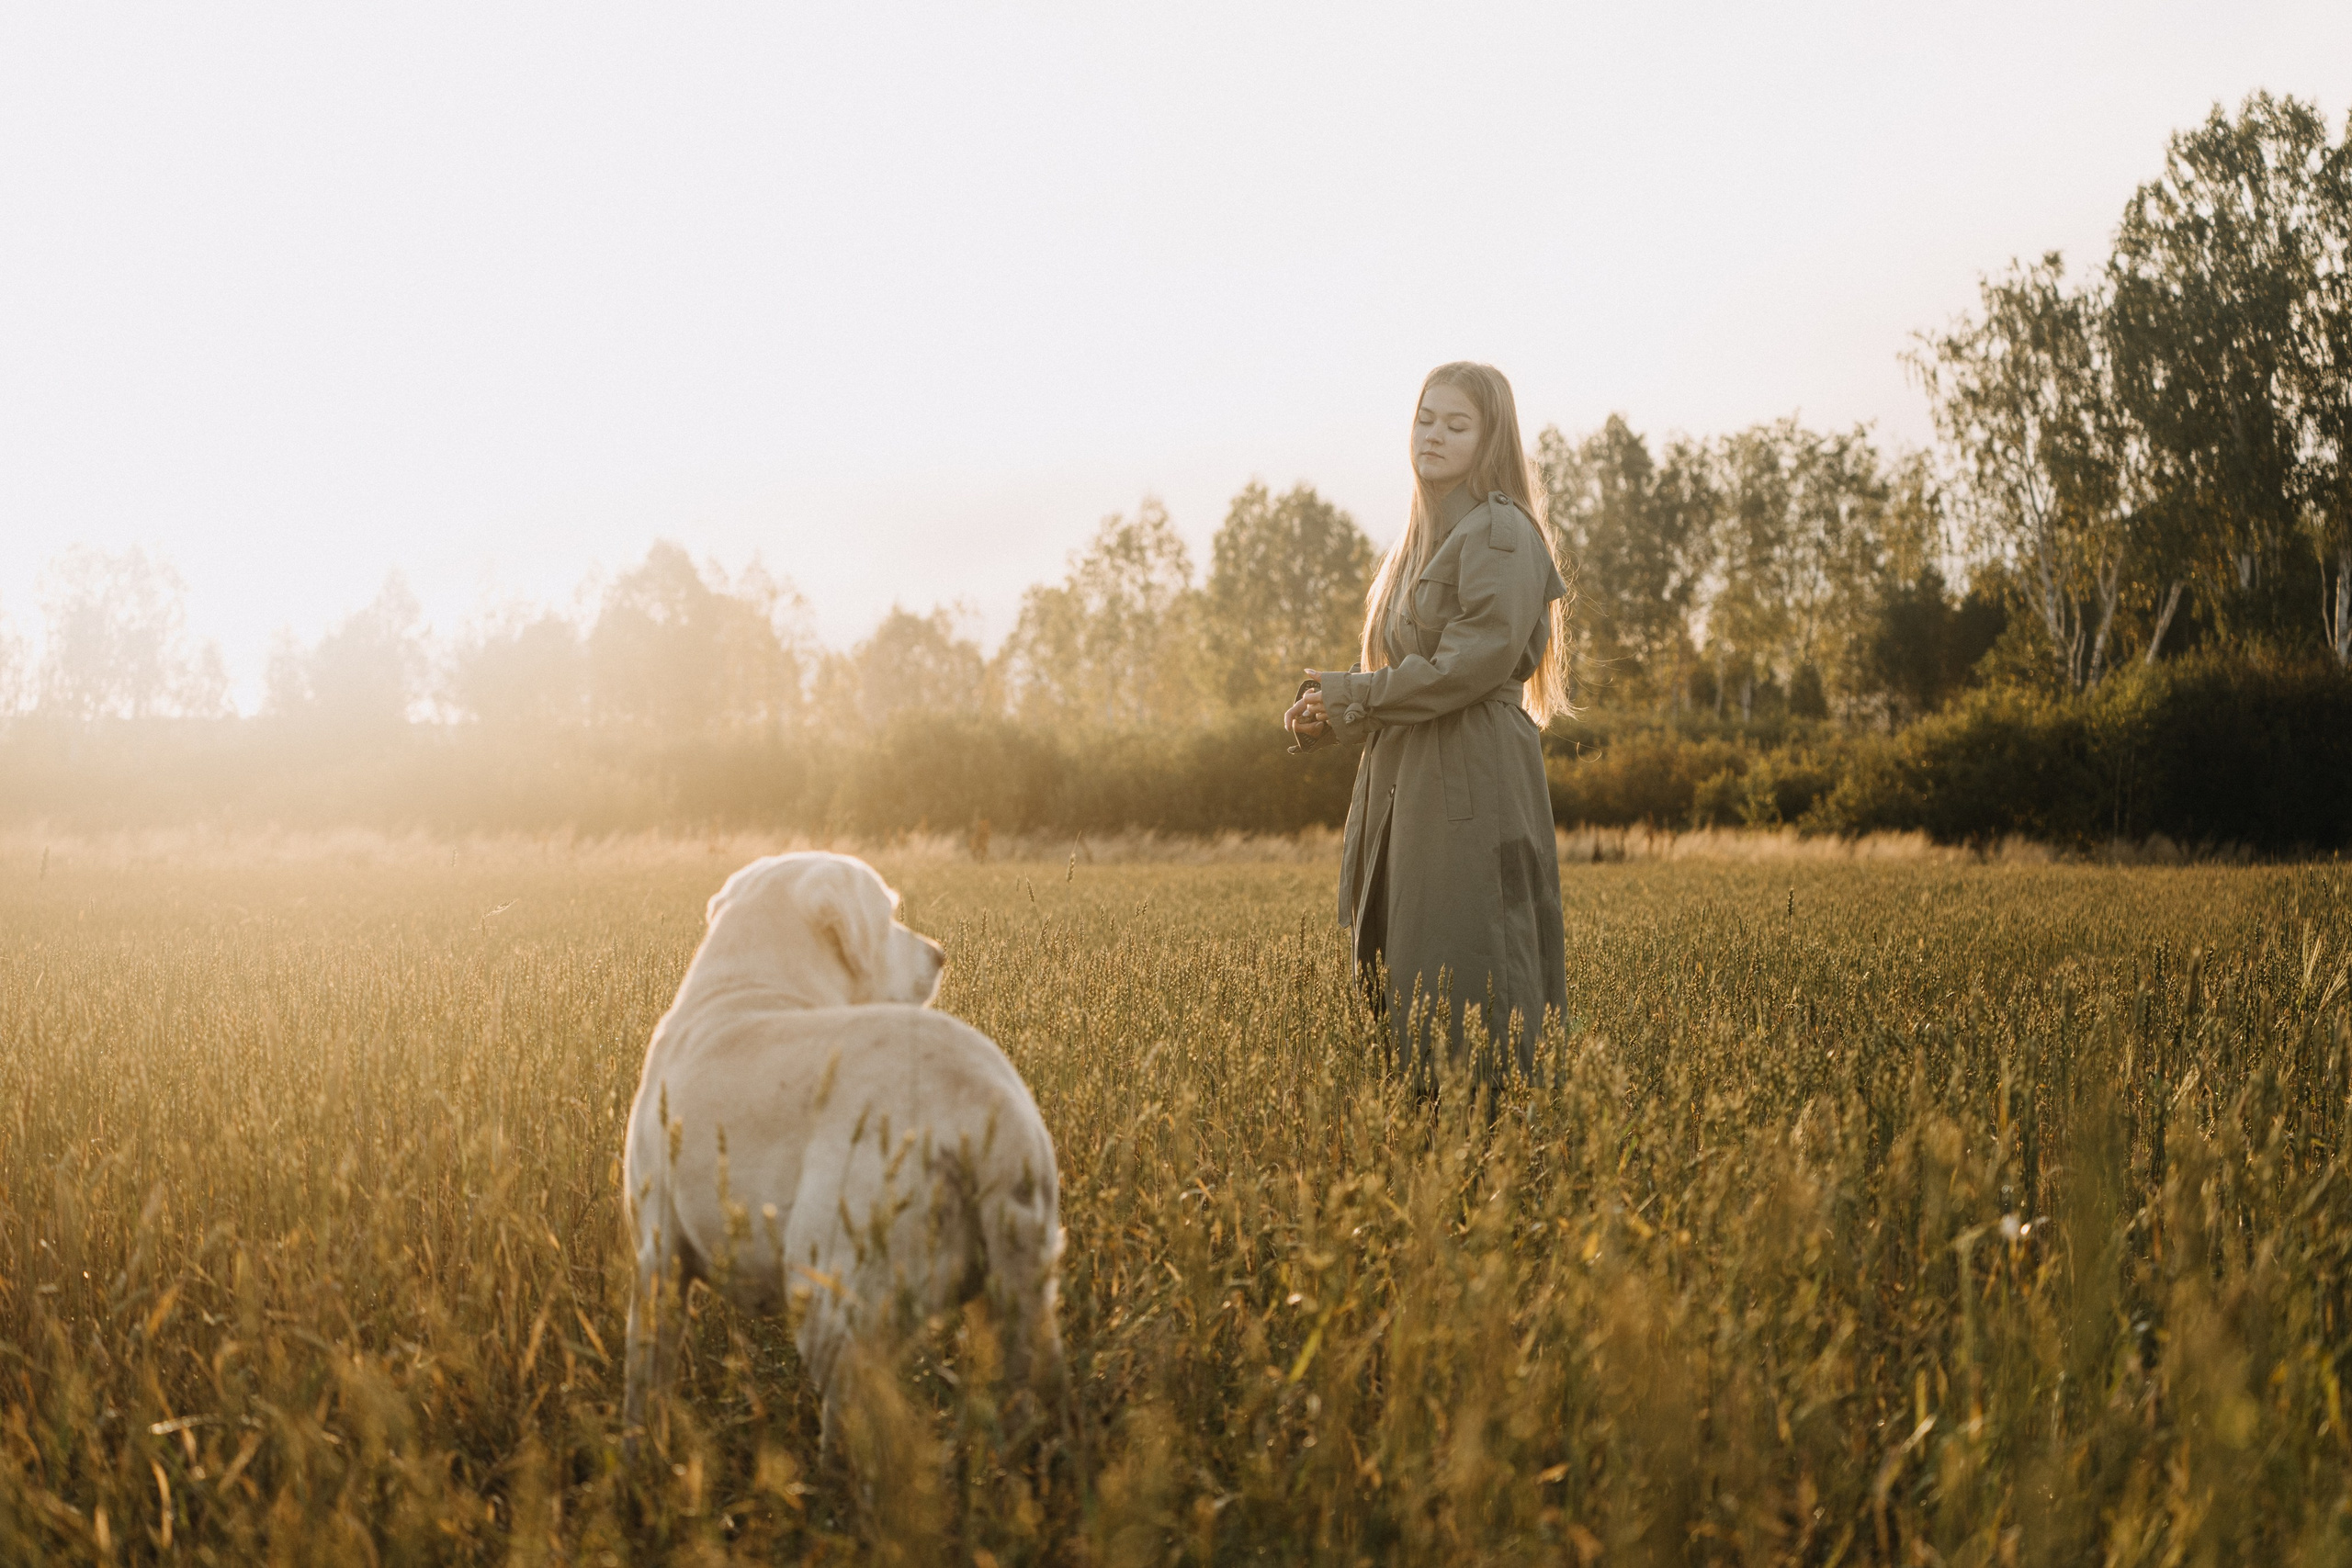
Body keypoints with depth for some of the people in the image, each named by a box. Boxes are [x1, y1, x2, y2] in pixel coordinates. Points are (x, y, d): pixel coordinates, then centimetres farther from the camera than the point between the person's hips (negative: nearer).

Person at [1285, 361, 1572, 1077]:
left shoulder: (1500, 531, -8)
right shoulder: (1424, 540, 20)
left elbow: (1480, 657, -19)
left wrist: (1354, 694, -12)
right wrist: (1330, 716, 3)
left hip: (1473, 782, -9)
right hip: (1407, 783, 9)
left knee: (1467, 983, -9)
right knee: (1402, 982, 9)